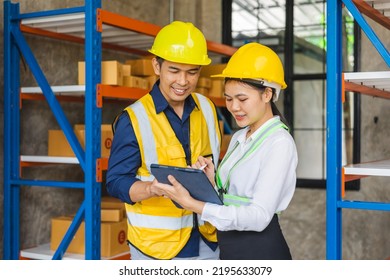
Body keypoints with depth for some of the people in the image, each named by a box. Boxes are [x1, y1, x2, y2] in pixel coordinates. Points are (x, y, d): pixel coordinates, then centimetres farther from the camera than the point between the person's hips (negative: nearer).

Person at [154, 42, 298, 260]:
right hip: (230, 249, 7)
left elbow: (259, 216, -23)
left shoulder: (280, 143, -16)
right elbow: (228, 196, 11)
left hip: (261, 251, -7)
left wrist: (192, 204, -26)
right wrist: (211, 180, -9)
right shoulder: (238, 138, 7)